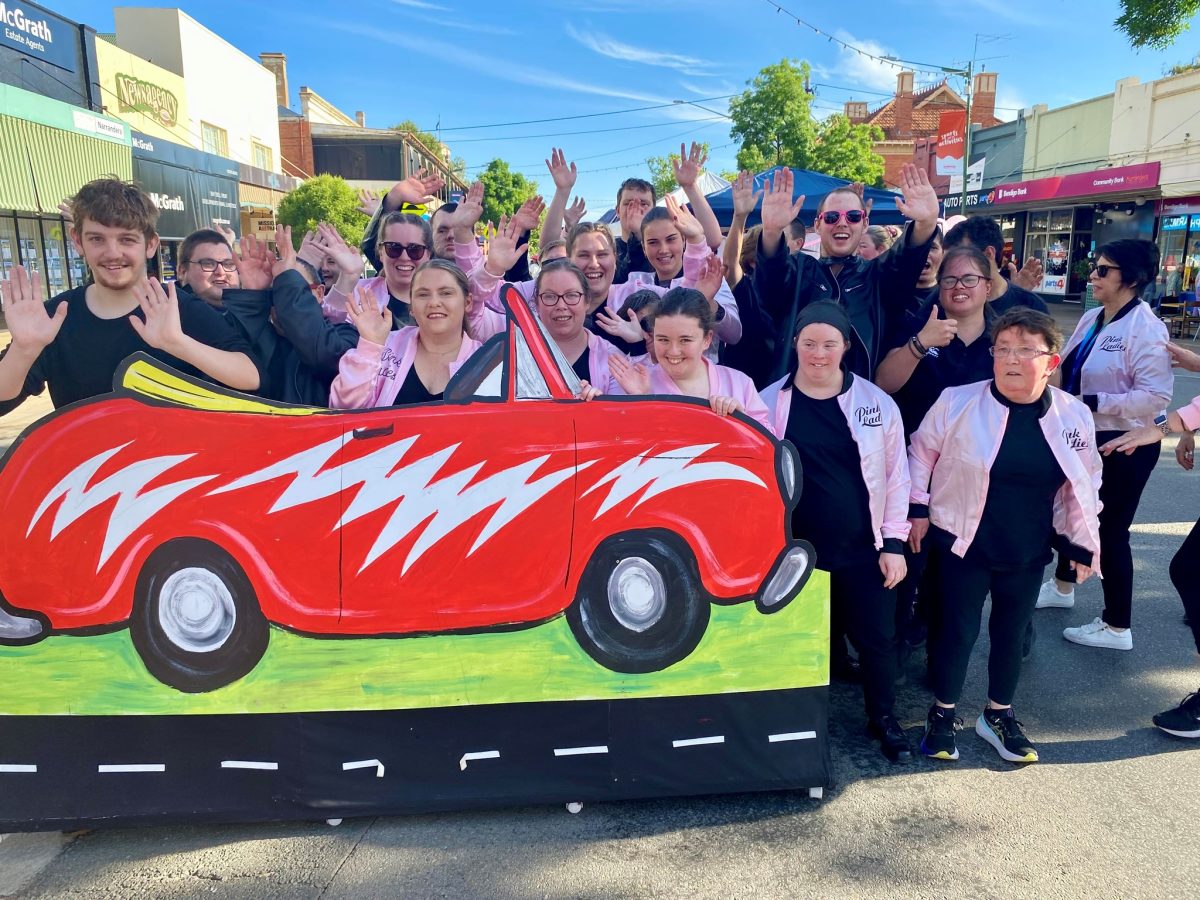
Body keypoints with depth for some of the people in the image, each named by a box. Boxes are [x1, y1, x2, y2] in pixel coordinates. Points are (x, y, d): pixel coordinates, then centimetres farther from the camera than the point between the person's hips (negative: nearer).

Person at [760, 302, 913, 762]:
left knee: (876, 637, 13)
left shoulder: (876, 402, -3)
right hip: (796, 550, 0)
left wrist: (894, 542, -1)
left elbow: (896, 475, 2)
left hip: (863, 549, 1)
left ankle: (883, 717, 38)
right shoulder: (769, 402, -5)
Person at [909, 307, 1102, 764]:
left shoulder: (1074, 415, -5)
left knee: (1012, 632, 16)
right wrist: (918, 508, -1)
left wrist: (1084, 544, 7)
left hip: (1028, 552, 3)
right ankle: (942, 714, 27)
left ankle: (999, 715, 36)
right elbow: (922, 452, 0)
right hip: (964, 545, -3)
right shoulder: (957, 402, -14)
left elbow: (1084, 484, 6)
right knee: (959, 629, 6)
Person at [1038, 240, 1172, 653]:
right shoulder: (1091, 318, 4)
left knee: (1111, 529, 2)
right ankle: (1061, 587, 43)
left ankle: (1116, 627, 17)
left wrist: (1093, 403, -28)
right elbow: (1070, 372, 15)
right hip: (1086, 437, 8)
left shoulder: (1145, 329, -19)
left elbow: (1156, 397, -26)